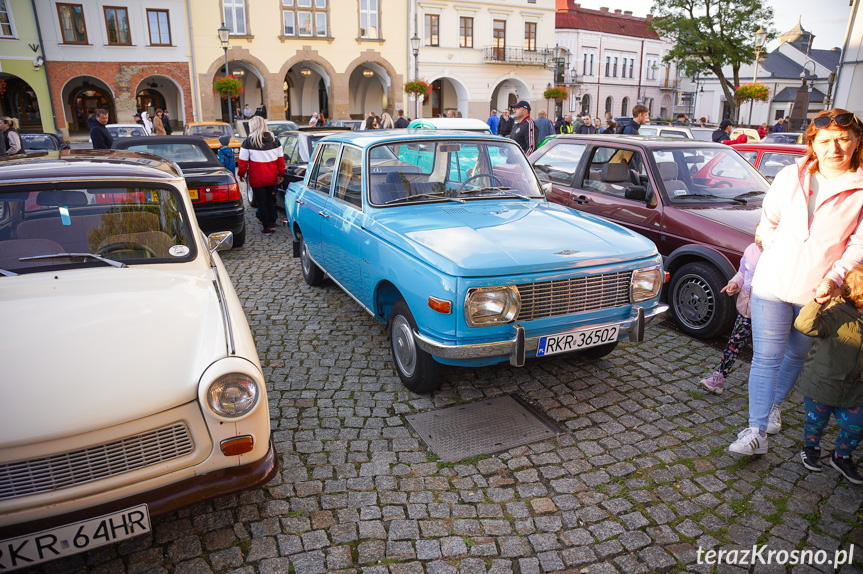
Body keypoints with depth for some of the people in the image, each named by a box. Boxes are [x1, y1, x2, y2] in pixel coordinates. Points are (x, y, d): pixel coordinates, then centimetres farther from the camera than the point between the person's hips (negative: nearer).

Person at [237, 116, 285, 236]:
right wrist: (281, 174, 18)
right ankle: (272, 223, 23)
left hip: (257, 179, -4)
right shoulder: (274, 140, 2)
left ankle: (267, 227, 7)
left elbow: (243, 161, -6)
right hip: (272, 178, 4)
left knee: (262, 202, 4)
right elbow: (280, 159, 7)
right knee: (270, 200, 18)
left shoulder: (248, 142, -10)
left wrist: (241, 174, 9)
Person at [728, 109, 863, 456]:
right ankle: (757, 431, 2)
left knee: (795, 355, 18)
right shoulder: (791, 177, 1)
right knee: (766, 358, -1)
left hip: (817, 293, 0)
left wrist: (834, 277, -14)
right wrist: (776, 257, 5)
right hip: (773, 283, 0)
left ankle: (774, 405, 41)